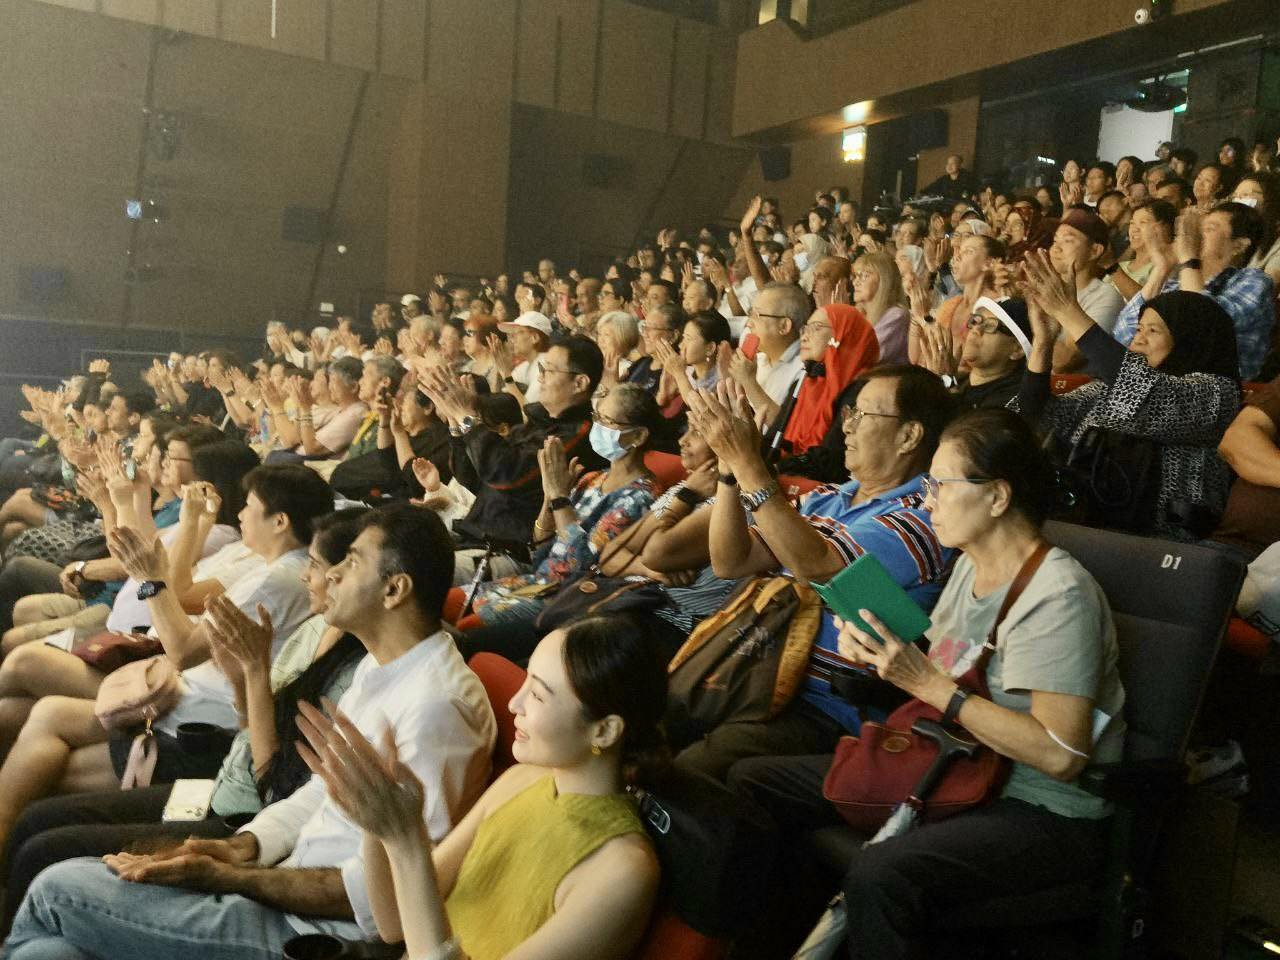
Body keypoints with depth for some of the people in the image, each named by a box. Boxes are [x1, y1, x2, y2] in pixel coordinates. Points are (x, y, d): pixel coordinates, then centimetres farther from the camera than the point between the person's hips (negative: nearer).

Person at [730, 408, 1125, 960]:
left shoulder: (1057, 598, -21)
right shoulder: (971, 564, 5)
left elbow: (1061, 755, -26)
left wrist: (929, 684, -26)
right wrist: (878, 656, -8)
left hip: (1045, 812, -8)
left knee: (878, 875, -38)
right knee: (749, 781, 1)